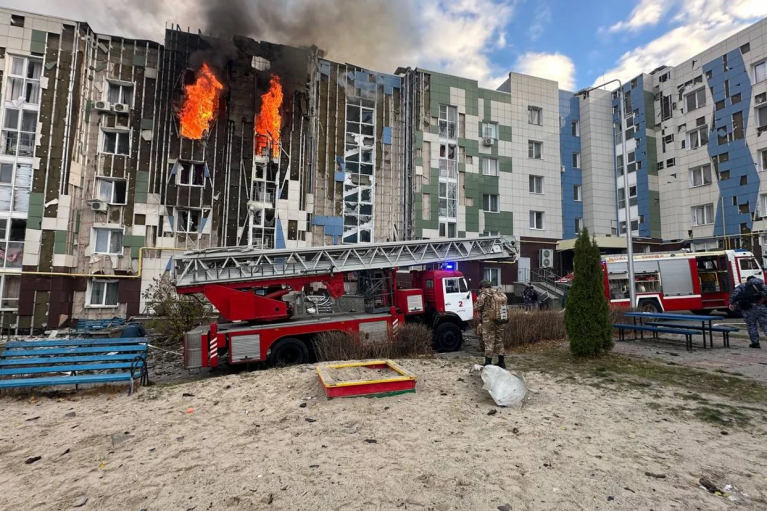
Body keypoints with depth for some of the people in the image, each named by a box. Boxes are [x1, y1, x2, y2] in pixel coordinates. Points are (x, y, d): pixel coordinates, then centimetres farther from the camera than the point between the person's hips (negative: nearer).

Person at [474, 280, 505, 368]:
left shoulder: (483, 295, -8)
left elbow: (479, 308, -11)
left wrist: (480, 319, 4)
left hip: (487, 321, -6)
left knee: (489, 341, 0)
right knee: (499, 340, 14)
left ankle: (488, 363, 5)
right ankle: (501, 362, 20)